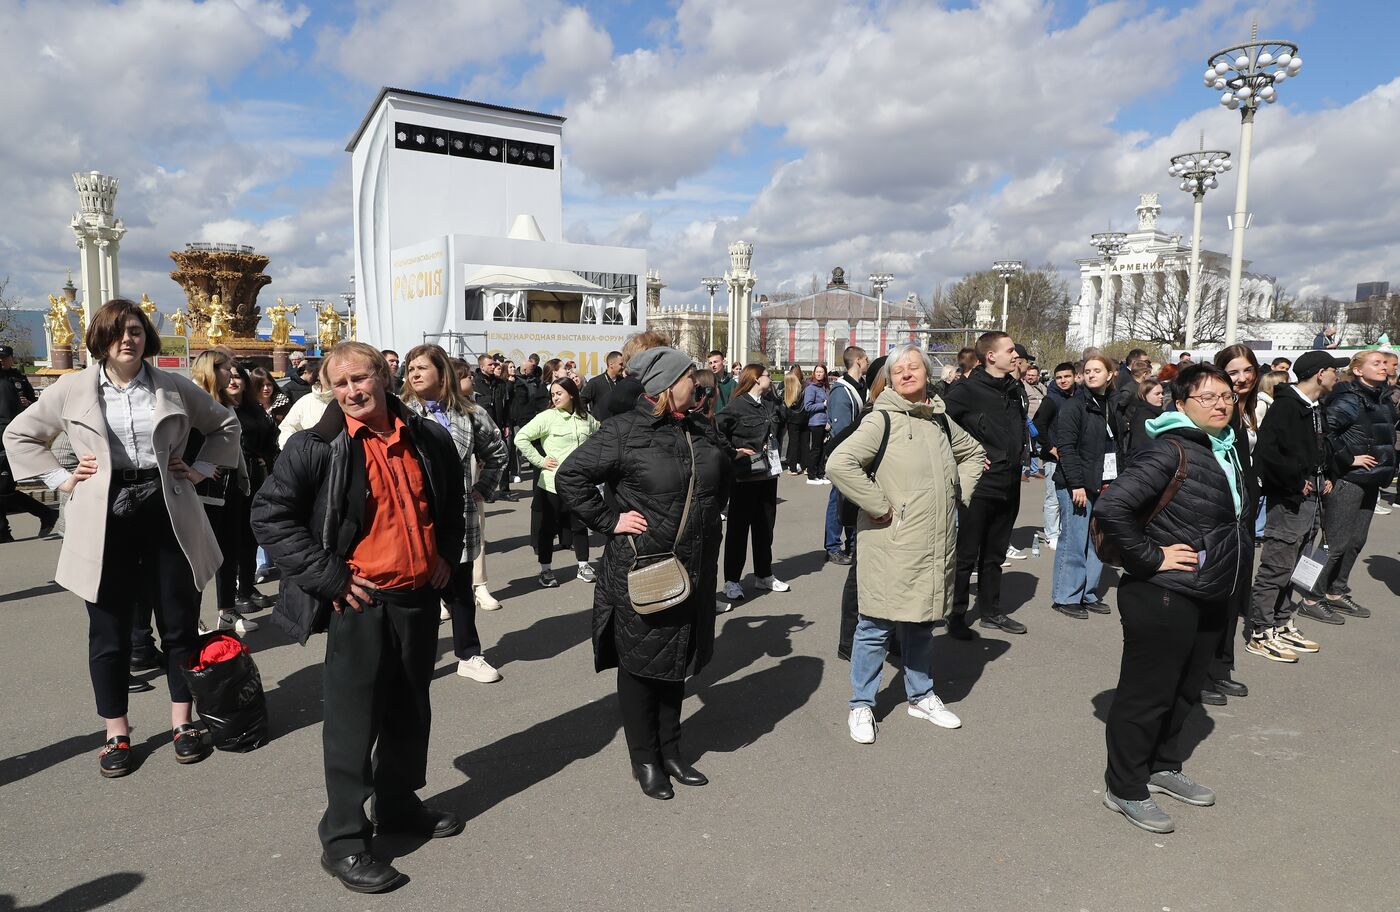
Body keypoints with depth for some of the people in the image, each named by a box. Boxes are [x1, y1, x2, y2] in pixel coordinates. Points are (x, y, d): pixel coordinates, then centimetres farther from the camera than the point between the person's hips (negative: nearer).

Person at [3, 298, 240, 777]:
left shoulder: (174, 387, 5)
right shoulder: (72, 389, 4)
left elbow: (225, 424, 16)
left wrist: (202, 468, 6)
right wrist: (61, 479, 3)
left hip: (168, 515, 1)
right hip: (104, 519, 0)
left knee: (180, 624, 7)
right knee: (109, 631, 8)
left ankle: (183, 722, 21)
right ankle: (117, 733, 22)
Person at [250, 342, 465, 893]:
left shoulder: (429, 439, 3)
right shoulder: (317, 447, -10)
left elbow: (452, 501, 21)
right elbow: (270, 515, -11)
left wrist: (447, 554, 11)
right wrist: (328, 577, -14)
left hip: (420, 598, 5)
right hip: (360, 601, -5)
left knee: (410, 710, 18)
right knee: (353, 721, 3)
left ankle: (399, 805, 38)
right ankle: (343, 840, 18)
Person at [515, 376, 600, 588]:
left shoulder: (586, 419, 4)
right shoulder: (547, 417, -9)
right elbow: (521, 438, -12)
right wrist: (539, 461, -12)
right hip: (553, 483, -4)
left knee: (580, 525, 13)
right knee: (548, 527, 6)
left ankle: (583, 566, 27)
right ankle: (545, 570, 18)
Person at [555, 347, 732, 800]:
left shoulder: (702, 430, 7)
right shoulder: (624, 431, -13)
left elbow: (725, 474, 24)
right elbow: (570, 475, -11)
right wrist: (609, 519, -13)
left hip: (693, 569, 6)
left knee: (677, 660, 17)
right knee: (640, 661, 8)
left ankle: (670, 750, 33)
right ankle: (644, 759, 24)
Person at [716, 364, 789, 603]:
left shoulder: (769, 407, 12)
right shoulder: (736, 406, -11)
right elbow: (715, 431, -18)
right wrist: (732, 452, -16)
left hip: (768, 474, 7)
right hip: (744, 476, -7)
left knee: (765, 527, 15)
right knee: (738, 528, 1)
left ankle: (763, 575, 28)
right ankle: (732, 580, 10)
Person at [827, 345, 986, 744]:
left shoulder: (941, 420, 11)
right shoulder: (882, 420, -11)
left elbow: (973, 453, 30)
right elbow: (840, 464, -23)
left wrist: (960, 493, 15)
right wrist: (879, 506, -18)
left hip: (936, 544, 6)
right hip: (892, 544, -6)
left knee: (922, 621, 19)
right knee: (877, 625, 2)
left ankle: (921, 696, 36)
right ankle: (861, 704, 18)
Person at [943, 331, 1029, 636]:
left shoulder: (1015, 388, 10)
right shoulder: (967, 390, -14)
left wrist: (1021, 449, 13)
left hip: (1010, 484, 7)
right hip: (980, 484, -7)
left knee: (995, 554, 17)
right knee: (966, 554, 2)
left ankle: (991, 611, 29)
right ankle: (956, 615, 13)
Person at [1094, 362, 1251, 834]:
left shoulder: (1228, 449, 10)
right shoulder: (1170, 451, -19)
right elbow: (1111, 507, -29)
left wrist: (1232, 576, 16)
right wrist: (1150, 557, -22)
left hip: (1211, 597, 9)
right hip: (1164, 596, -9)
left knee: (1185, 690, 20)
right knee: (1147, 693, 2)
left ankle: (1163, 766, 38)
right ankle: (1124, 789, 16)